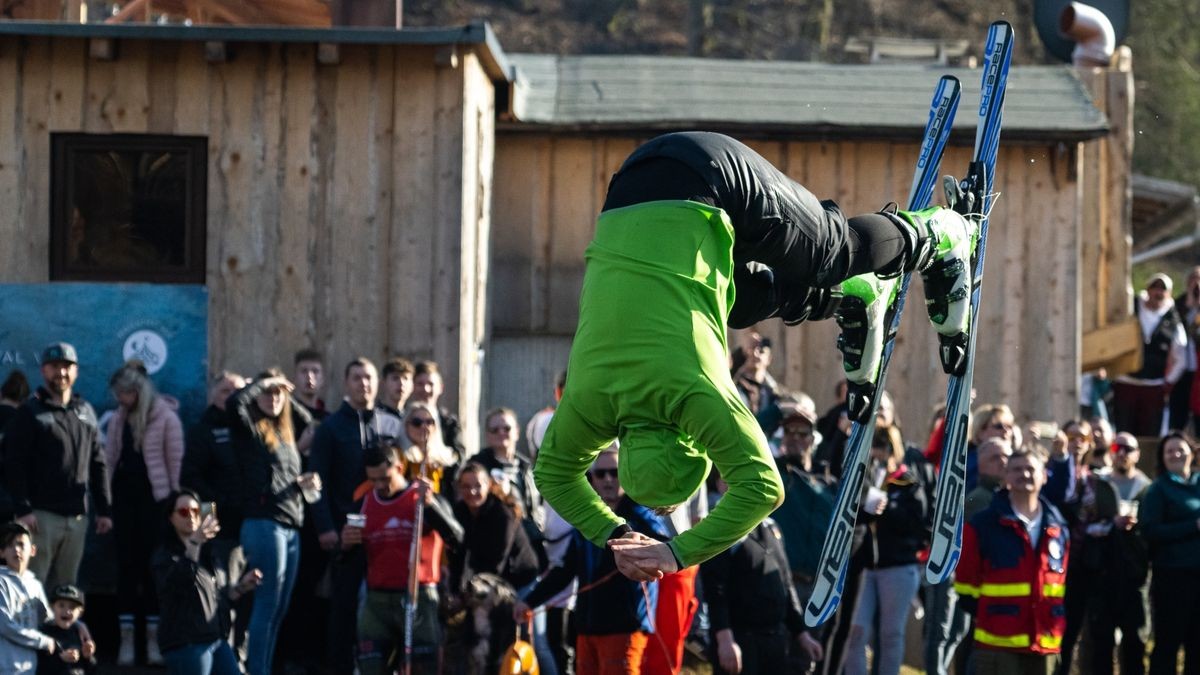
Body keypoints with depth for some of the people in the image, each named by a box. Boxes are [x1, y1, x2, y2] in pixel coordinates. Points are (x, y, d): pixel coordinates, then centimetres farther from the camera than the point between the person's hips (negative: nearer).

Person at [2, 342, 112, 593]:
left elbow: (98, 465, 17)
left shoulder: (85, 412, 15)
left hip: (77, 516, 5)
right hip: (41, 515, -5)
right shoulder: (30, 413, -1)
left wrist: (105, 510, 11)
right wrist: (22, 509, -16)